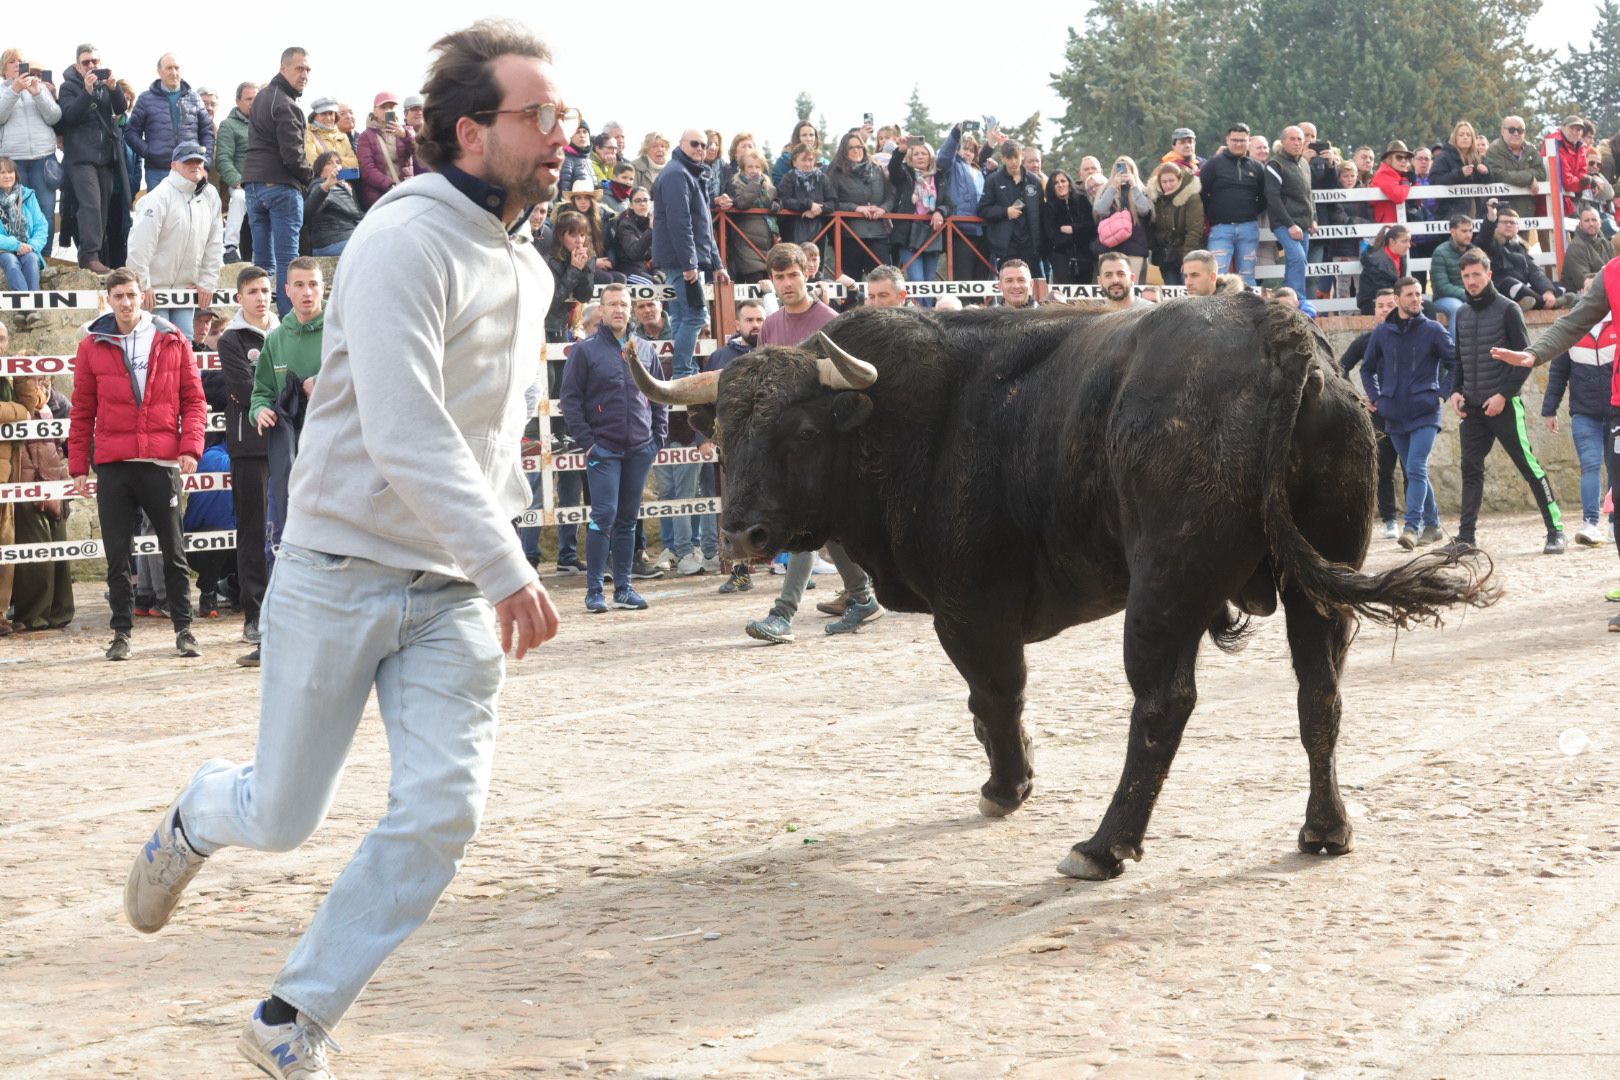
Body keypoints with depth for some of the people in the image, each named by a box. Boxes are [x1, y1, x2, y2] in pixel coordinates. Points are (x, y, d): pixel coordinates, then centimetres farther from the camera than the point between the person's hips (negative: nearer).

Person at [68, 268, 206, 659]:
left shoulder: (172, 342, 5)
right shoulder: (92, 346, 6)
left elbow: (193, 399, 6)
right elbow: (83, 411, 8)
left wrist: (190, 447, -8)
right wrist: (78, 465, 3)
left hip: (161, 463, -1)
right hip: (113, 465, 1)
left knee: (174, 552, 4)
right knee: (117, 555, 4)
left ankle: (183, 629, 12)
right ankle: (121, 632, 11)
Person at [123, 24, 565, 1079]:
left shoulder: (528, 270, 10)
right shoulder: (407, 241, -18)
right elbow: (406, 436, -27)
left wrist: (502, 560, 13)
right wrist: (508, 568, -30)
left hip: (456, 594, 6)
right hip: (342, 574, -6)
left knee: (443, 813, -7)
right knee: (282, 820, 6)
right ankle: (198, 816, 44)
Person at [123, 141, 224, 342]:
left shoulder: (210, 197, 6)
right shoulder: (159, 197, -13)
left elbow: (214, 243, 12)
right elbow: (141, 244, -16)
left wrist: (207, 282, 7)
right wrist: (143, 286, -16)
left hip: (186, 288, 6)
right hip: (154, 289, -6)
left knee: (185, 341, 5)